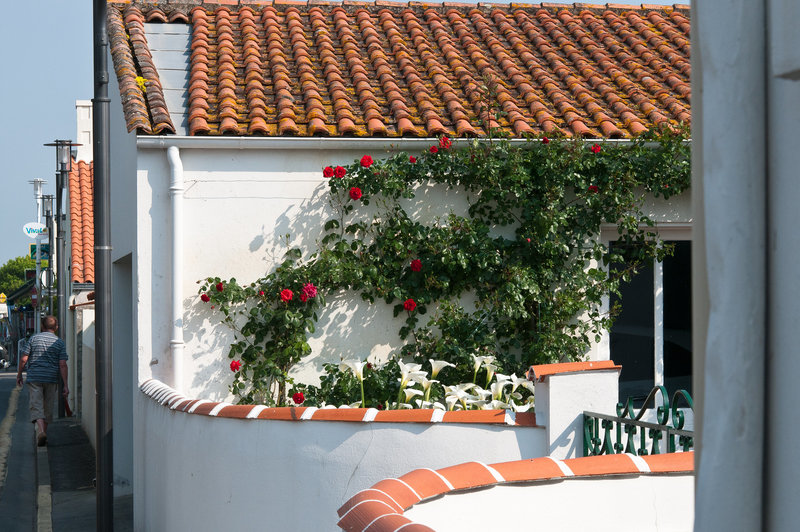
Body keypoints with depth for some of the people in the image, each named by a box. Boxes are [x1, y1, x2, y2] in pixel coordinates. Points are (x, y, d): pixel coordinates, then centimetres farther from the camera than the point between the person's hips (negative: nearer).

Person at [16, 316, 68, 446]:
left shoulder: (34, 339, 1)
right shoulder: (60, 343, 1)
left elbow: (24, 359, -2)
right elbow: (62, 365, -5)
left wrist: (19, 374, 12)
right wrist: (65, 385, -4)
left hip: (34, 378, -1)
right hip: (51, 379, 1)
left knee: (36, 407, -5)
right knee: (48, 408, 14)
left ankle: (41, 431, -26)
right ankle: (43, 433, 24)